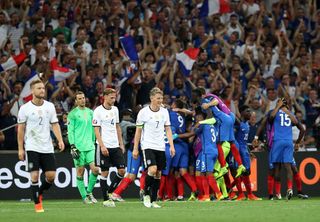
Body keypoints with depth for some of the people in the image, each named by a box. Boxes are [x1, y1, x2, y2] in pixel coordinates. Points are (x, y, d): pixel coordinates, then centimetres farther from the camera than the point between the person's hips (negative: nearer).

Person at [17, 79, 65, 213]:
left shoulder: (50, 106, 6)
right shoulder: (25, 108, -3)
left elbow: (55, 125, 7)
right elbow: (21, 129, 0)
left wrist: (60, 140, -9)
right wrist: (20, 149, -3)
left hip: (47, 147, 3)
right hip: (32, 147, -3)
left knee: (51, 175, -2)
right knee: (35, 175, -10)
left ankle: (39, 193, 26)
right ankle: (37, 203, 2)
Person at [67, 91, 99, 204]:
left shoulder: (90, 112, 14)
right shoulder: (73, 114, -3)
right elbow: (70, 131, -6)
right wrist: (72, 146, -12)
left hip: (90, 146, 5)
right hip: (79, 147, -5)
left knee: (95, 170, -6)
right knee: (80, 172, -1)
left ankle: (89, 192, 11)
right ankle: (84, 196, 6)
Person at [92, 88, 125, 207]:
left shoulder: (115, 109, 12)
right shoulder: (98, 111, -7)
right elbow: (96, 130, -10)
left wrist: (121, 143, 14)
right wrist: (102, 146, -17)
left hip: (115, 145, 6)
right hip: (104, 147, -6)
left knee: (122, 171, -1)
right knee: (105, 172, -2)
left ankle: (110, 191, 16)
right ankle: (106, 199, 5)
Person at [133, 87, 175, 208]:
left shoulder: (164, 112, 7)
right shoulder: (143, 112, -4)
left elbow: (168, 129, 12)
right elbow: (138, 131, 0)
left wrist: (172, 146, 3)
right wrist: (135, 148, -1)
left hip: (160, 147, 4)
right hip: (148, 145, -4)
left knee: (158, 174, 3)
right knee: (152, 170, -21)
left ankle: (153, 200, 10)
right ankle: (146, 194, -1)